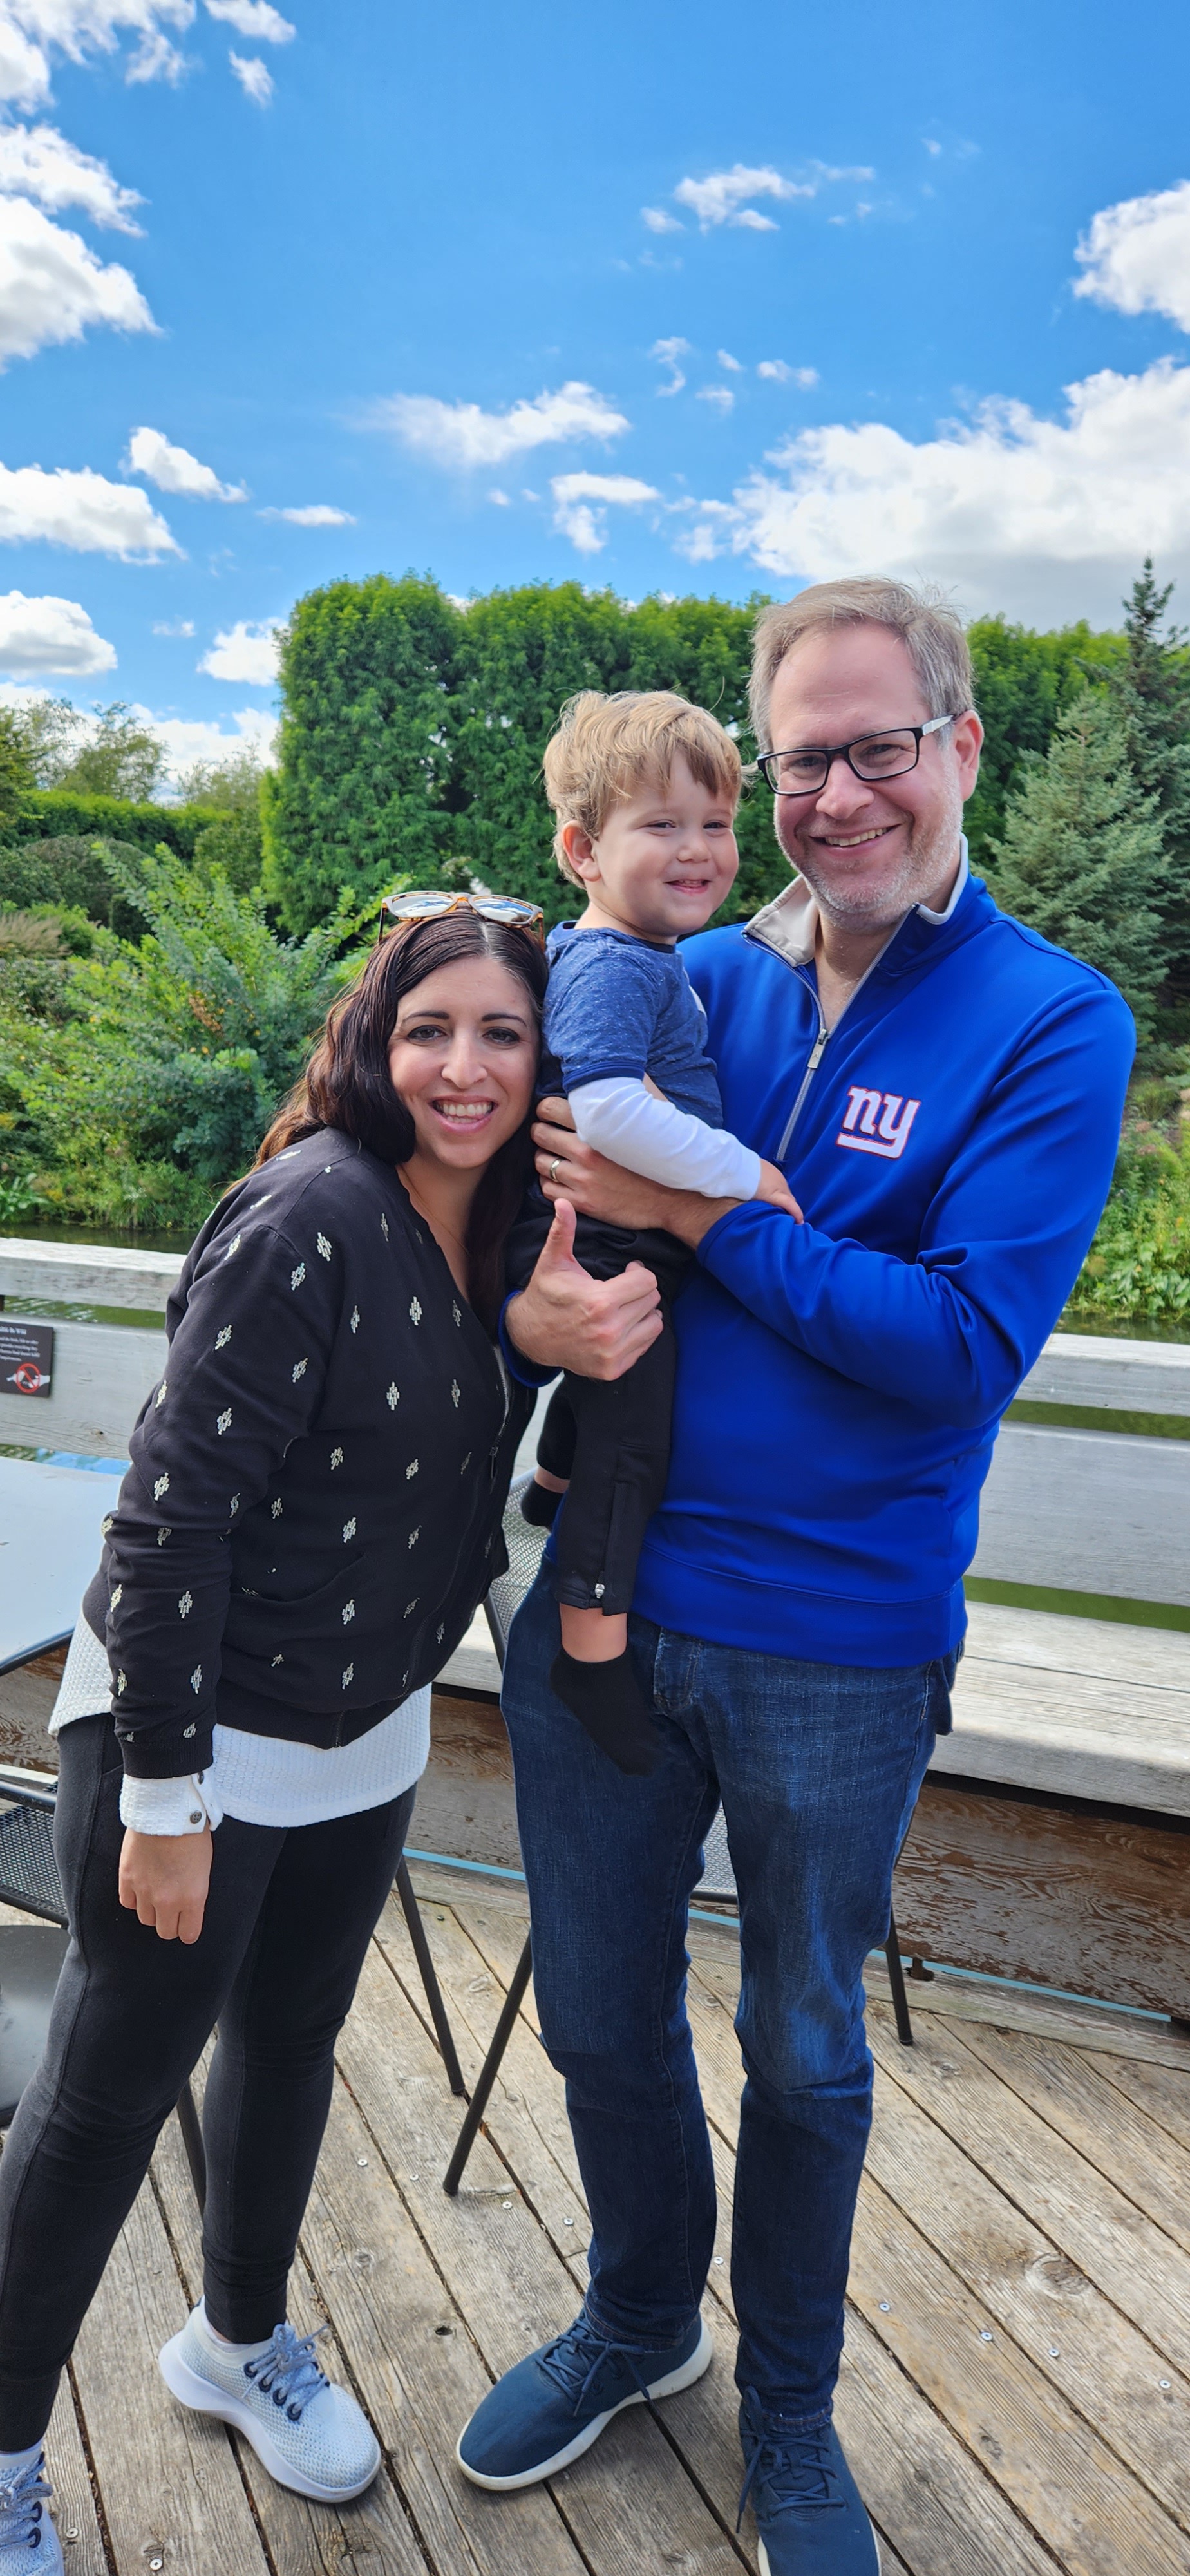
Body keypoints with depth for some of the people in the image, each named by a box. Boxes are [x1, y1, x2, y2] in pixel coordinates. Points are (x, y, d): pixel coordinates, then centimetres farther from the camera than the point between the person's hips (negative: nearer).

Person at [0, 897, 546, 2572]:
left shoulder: (491, 1231, 0)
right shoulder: (310, 1221, -24)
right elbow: (174, 1509, -24)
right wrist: (163, 1792, -21)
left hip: (365, 1739, 7)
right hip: (196, 1734, -7)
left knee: (291, 2040, 23)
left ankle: (238, 2343, 49)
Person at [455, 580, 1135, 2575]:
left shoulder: (1052, 1025, -9)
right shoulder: (687, 986, 2)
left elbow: (968, 1347, -19)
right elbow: (516, 1206, 4)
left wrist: (706, 1215, -21)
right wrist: (530, 1313, -19)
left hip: (839, 1653, -3)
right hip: (597, 1601, 3)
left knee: (805, 2055, 20)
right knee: (599, 2017, 21)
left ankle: (789, 2412, 49)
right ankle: (638, 2320, 52)